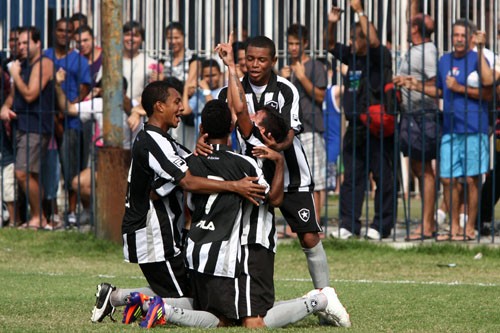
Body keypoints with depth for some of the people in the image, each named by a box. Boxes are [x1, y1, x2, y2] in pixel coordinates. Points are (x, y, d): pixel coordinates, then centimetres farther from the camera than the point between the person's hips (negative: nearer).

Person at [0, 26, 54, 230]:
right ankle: (39, 219, 14)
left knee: (23, 173, -14)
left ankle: (38, 218, -5)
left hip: (36, 127, -9)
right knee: (32, 175, 10)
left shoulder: (43, 64, -10)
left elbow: (30, 95, -18)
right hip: (21, 125, 9)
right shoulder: (23, 64, 18)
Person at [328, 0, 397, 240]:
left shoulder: (379, 57, -6)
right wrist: (331, 24, 3)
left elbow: (374, 41, -25)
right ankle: (348, 224, 9)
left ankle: (381, 225, -1)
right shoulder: (352, 57, 14)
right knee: (351, 177, 7)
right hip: (355, 128, 8)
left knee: (383, 177, -3)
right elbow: (331, 46, 22)